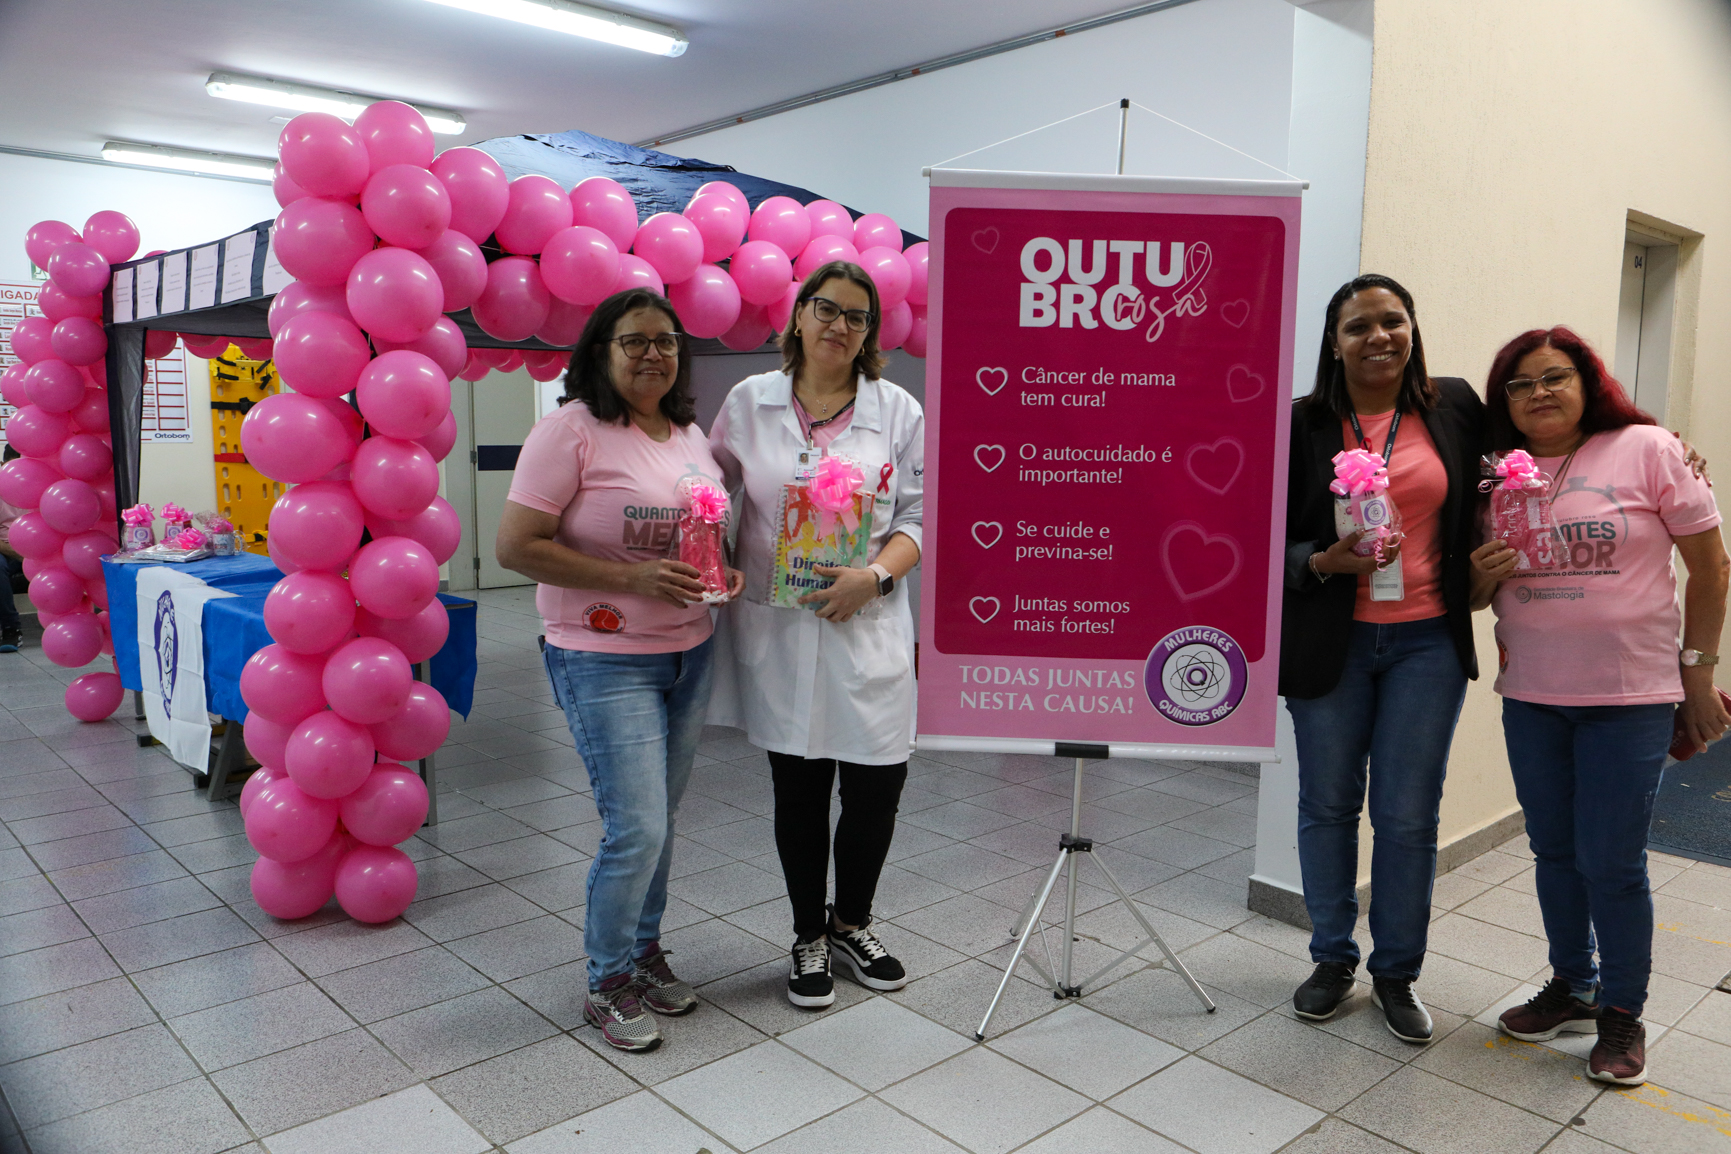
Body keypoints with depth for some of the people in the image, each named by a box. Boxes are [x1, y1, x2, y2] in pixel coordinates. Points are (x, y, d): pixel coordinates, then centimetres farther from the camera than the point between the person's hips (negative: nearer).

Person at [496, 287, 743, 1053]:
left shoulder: (690, 435, 10)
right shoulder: (571, 430, -11)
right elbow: (516, 546, -16)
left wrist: (724, 572, 1)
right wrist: (631, 578, -23)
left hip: (691, 653, 7)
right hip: (605, 659, -7)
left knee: (660, 823, 16)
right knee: (636, 830, -6)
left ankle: (645, 950, 36)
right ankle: (608, 984, 17)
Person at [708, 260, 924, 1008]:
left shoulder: (900, 412, 4)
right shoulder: (750, 402, 5)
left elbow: (919, 515, 1)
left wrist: (877, 575, -15)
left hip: (868, 629, 0)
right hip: (777, 629, 0)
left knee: (877, 784, 3)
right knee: (799, 791, 10)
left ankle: (851, 924, 32)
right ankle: (810, 938, 32)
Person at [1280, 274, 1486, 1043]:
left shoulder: (1455, 407, 2)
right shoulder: (1302, 424, -4)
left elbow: (1486, 497, 19)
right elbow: (1270, 541, -2)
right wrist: (1326, 562, -19)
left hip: (1428, 641, 1)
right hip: (1329, 641, 0)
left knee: (1408, 814, 5)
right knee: (1327, 805, 11)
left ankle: (1398, 972, 25)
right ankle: (1332, 959, 30)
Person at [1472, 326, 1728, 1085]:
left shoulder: (1646, 449, -6)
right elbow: (1477, 595, 11)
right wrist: (1484, 578, -11)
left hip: (1630, 694, -4)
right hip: (1531, 695, 4)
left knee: (1611, 861, 0)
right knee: (1554, 850, 14)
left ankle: (1623, 1013, 21)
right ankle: (1571, 989, 33)